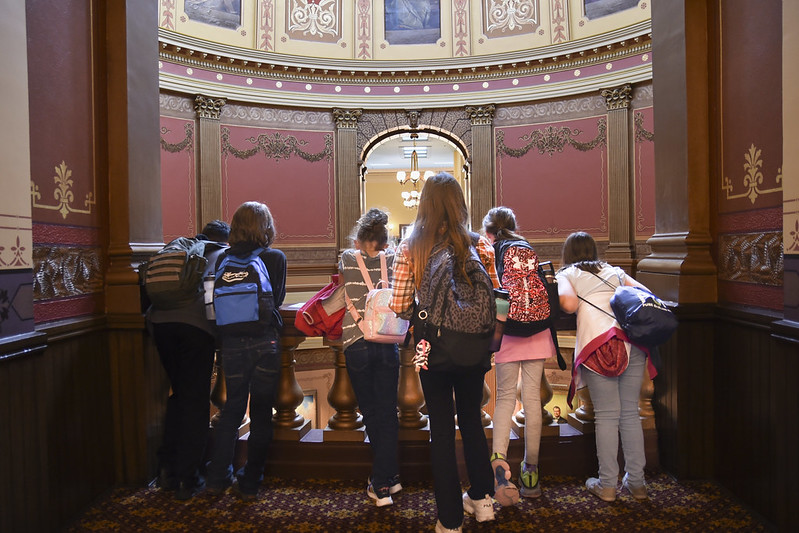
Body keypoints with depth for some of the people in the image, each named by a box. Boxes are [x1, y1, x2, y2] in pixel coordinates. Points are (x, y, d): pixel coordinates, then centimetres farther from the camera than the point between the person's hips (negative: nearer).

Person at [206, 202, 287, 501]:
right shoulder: (275, 258, -6)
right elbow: (278, 299, 3)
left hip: (231, 342, 3)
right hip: (265, 340, -2)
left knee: (232, 409, 19)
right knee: (261, 413, 9)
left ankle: (218, 477, 26)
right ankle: (250, 483, 17)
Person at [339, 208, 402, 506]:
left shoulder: (347, 260, 2)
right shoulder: (392, 260, 4)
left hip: (357, 345, 0)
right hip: (387, 344, 1)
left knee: (370, 413, 11)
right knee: (387, 414, 8)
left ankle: (389, 478, 19)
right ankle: (383, 482, 11)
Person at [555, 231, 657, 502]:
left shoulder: (566, 274, 13)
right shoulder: (614, 271, 26)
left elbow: (569, 304, -6)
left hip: (599, 344, -4)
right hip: (633, 340, 4)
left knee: (607, 415, 2)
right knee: (630, 413, 11)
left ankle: (607, 484, 8)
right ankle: (636, 481, 18)